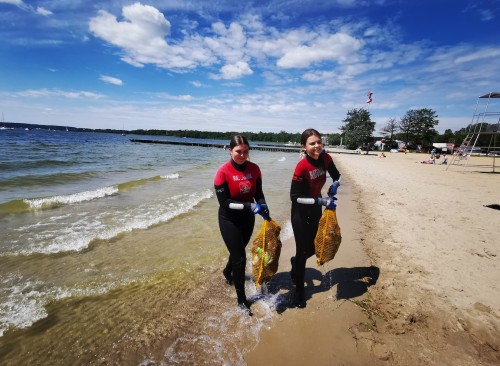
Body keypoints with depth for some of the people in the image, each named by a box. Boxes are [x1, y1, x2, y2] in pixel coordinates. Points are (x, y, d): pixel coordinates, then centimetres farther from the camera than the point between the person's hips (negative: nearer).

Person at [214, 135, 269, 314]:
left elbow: (258, 193, 3)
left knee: (238, 250, 23)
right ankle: (241, 299, 19)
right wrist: (249, 206, -28)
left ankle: (227, 272, 56)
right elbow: (224, 202, -20)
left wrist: (263, 207, -17)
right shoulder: (223, 171, -19)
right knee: (240, 258, -2)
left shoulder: (254, 168, -6)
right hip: (229, 220, -5)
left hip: (247, 218, 5)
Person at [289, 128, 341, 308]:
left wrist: (334, 186, -10)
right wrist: (321, 201, -27)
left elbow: (336, 176, 12)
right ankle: (299, 289, 26)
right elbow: (295, 197, -23)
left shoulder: (326, 158, -8)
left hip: (316, 209, 6)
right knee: (302, 251, 3)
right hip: (301, 212, -6)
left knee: (312, 248, 18)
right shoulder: (302, 166, -26)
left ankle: (296, 262, 52)